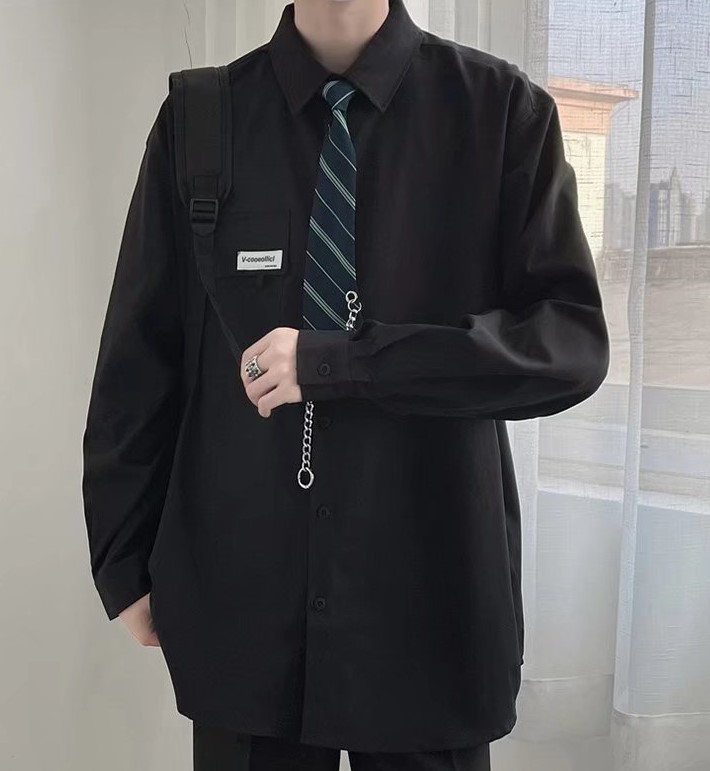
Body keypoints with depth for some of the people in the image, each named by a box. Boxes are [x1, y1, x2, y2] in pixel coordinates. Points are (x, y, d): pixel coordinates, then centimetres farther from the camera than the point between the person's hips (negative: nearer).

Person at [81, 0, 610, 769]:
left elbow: (571, 339, -10)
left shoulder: (503, 109, -4)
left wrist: (336, 361, -17)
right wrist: (125, 561, 6)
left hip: (433, 595, -1)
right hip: (238, 596, 1)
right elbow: (138, 357, 3)